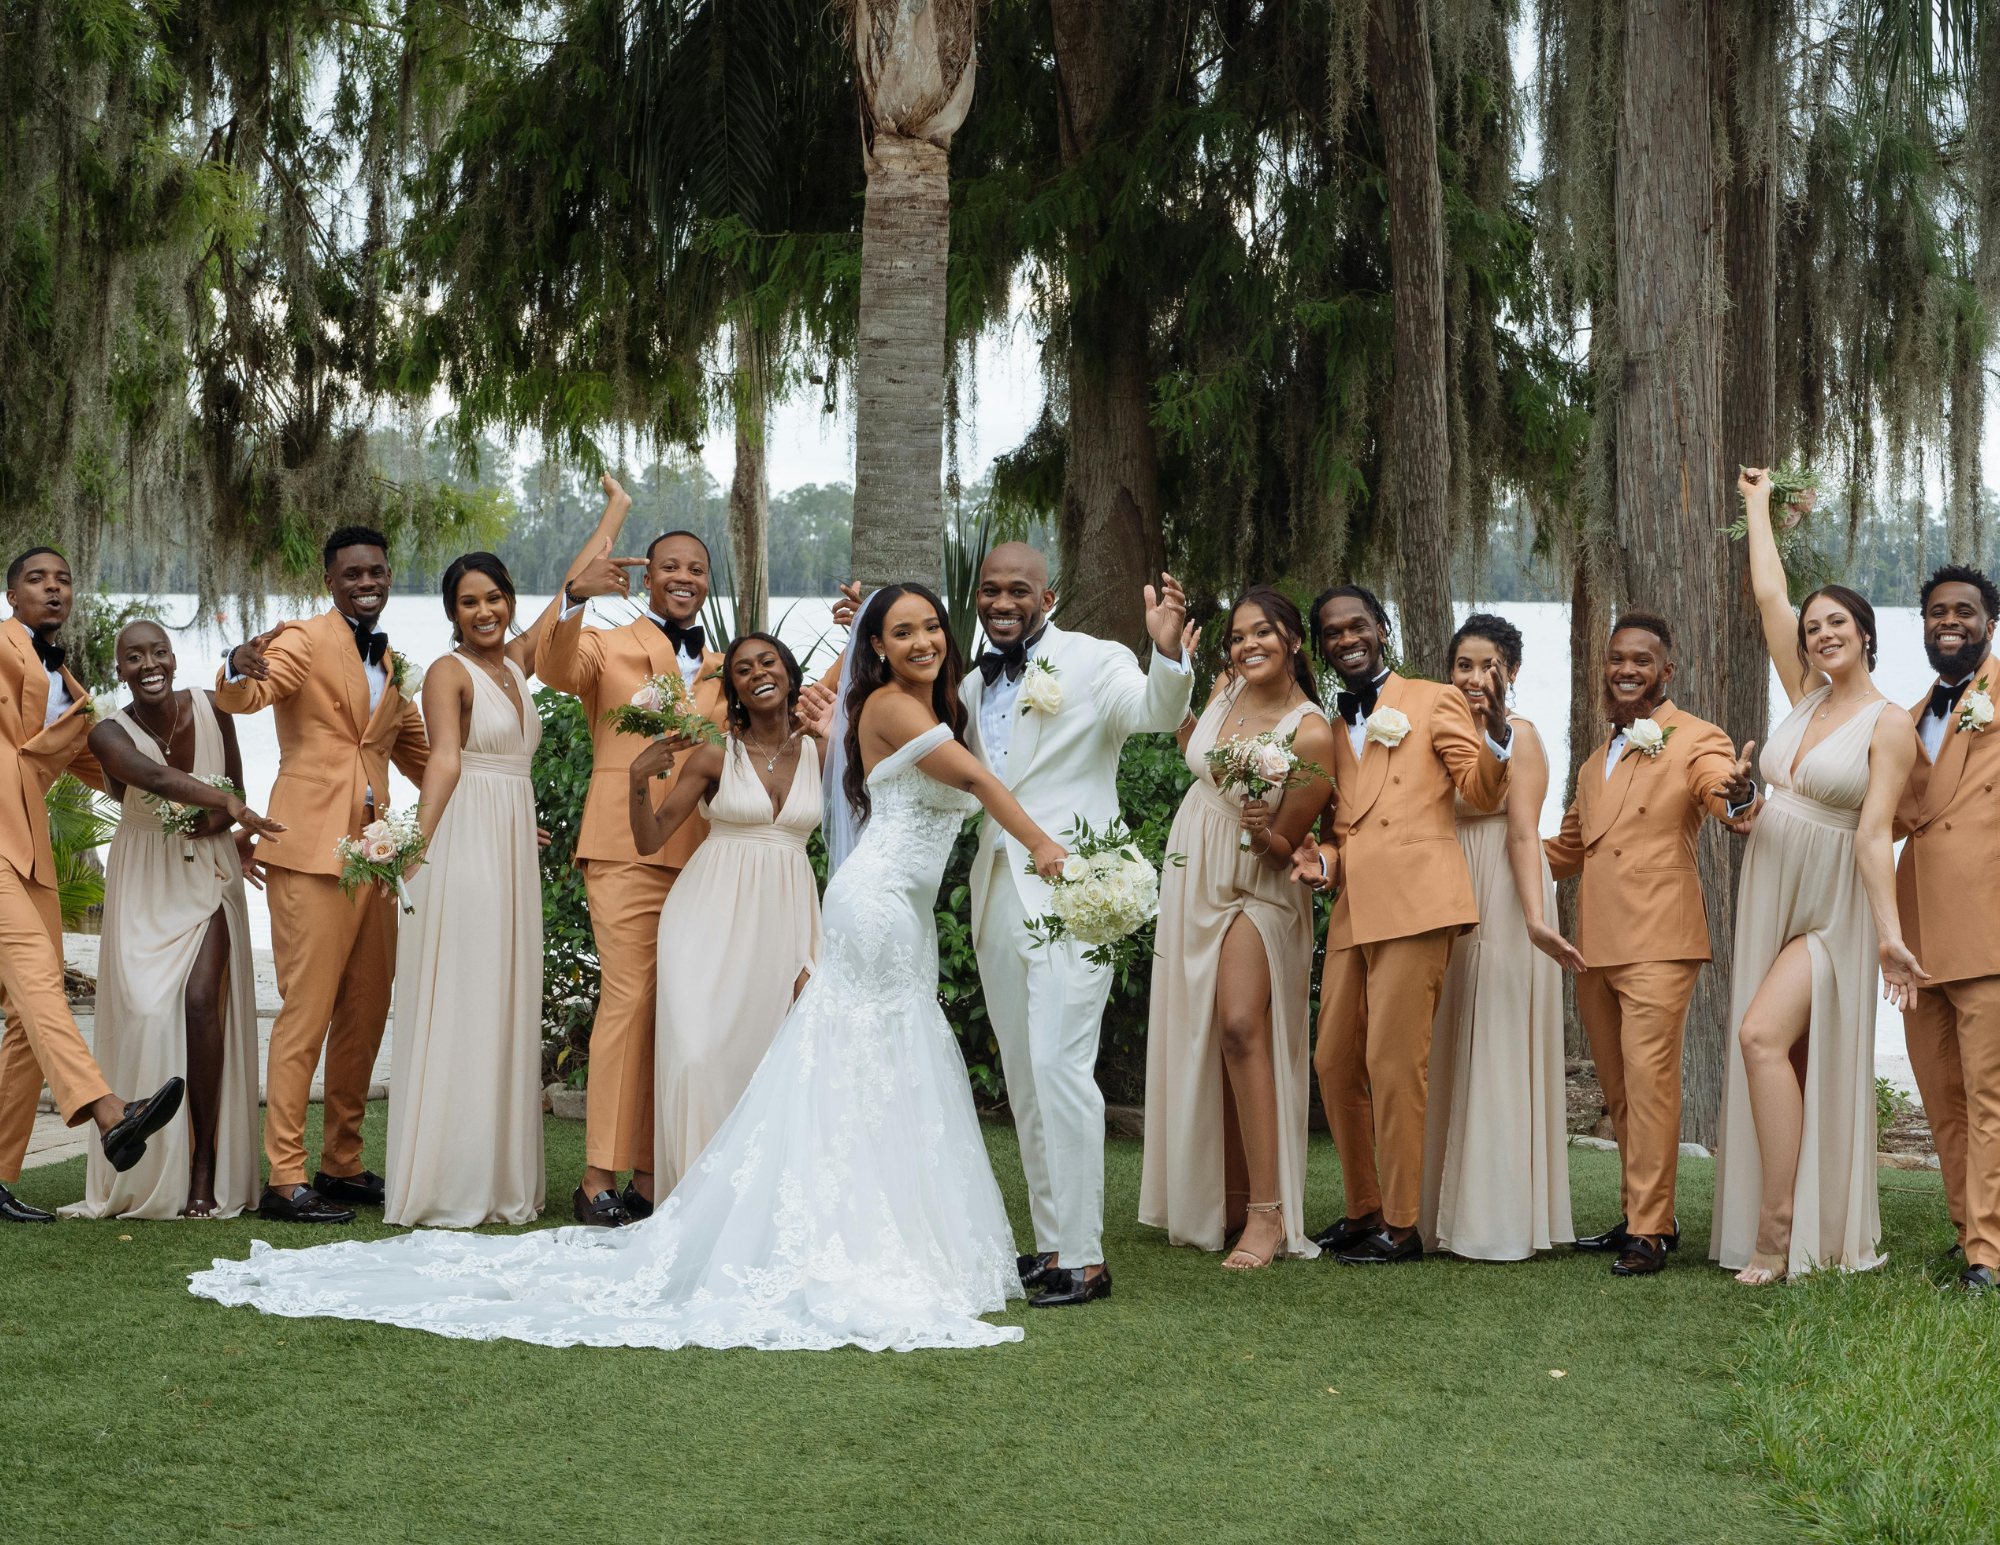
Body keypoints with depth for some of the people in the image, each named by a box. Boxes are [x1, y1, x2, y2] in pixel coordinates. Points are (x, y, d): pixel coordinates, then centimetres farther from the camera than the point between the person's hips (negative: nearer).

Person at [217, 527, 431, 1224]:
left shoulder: (391, 663, 18)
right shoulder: (303, 642, -4)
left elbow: (416, 750, 29)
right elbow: (240, 698, -22)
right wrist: (239, 667, -44)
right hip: (311, 851, -8)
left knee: (366, 1017, 12)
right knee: (306, 1014, -9)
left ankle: (342, 1165, 22)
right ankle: (284, 1180, -6)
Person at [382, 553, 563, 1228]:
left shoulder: (515, 661, 14)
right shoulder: (449, 672, -6)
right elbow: (445, 758, -21)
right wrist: (419, 835, -34)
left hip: (513, 849, 7)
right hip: (463, 845, -7)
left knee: (506, 1008, 8)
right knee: (453, 1010, -7)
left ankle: (501, 1181, 12)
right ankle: (444, 1184, -4)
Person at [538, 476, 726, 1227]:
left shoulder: (721, 670, 22)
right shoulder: (609, 646, 6)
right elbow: (553, 666, -16)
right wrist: (575, 596, -35)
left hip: (700, 853, 5)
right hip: (628, 847, -5)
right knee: (629, 998, -13)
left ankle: (649, 1175, 10)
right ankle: (600, 1177, -12)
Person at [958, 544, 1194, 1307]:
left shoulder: (1095, 663, -5)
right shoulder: (973, 686, 15)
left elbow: (1156, 712, -22)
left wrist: (1168, 651, -44)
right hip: (997, 894, 7)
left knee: (1059, 1067, -13)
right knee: (1024, 1081, 11)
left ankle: (1083, 1257, -9)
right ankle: (1050, 1244, 19)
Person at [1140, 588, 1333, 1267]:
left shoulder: (1311, 735, -18)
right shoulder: (1227, 690, -1)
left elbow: (1283, 846, -13)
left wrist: (1260, 831, -34)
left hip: (1255, 888, -7)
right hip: (1193, 879, 7)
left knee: (1241, 1026, -21)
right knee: (1197, 1038, 7)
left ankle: (1267, 1213, -19)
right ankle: (1225, 1200, 14)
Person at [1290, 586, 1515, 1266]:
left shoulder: (1433, 701, 6)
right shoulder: (1331, 729, 22)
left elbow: (1481, 793, 0)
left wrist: (1495, 735, -19)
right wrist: (1323, 861, 4)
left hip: (1414, 902, -6)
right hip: (1352, 910, 7)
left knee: (1393, 1063, -9)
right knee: (1335, 1063, 8)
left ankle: (1401, 1225, -1)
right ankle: (1362, 1212, 22)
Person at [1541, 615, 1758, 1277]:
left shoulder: (1695, 740, 0)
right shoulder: (1597, 758, 22)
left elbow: (1721, 793, -20)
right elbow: (1569, 845, 32)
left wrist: (1737, 793, -44)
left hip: (1657, 942, -7)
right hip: (1595, 944, 7)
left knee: (1649, 1079, -13)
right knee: (1618, 1090, 11)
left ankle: (1649, 1231, -11)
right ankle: (1640, 1215, 21)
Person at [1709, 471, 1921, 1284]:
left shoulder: (1889, 725, -9)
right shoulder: (1806, 697, 9)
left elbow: (1874, 834, -15)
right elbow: (1768, 595, 14)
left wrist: (1889, 932, -23)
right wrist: (1758, 506, 22)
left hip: (1830, 911, -7)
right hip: (1769, 901, 7)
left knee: (1763, 1035, -23)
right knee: (1787, 1060, 5)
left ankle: (1779, 1226, -22)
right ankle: (1783, 1228, 9)